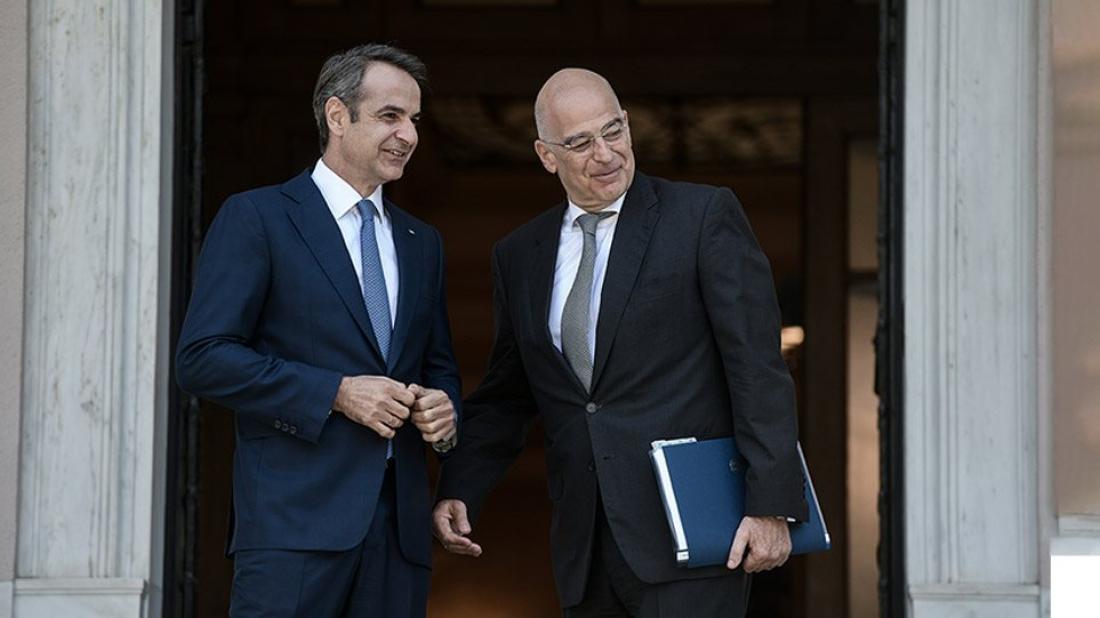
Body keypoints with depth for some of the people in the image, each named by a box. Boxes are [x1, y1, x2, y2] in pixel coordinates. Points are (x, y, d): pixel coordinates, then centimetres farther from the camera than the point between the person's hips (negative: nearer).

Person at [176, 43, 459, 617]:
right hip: (295, 519, -5)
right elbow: (202, 358, -7)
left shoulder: (421, 242, 20)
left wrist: (443, 408, 2)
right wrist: (336, 393, -14)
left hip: (400, 524, 6)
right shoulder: (256, 218, 1)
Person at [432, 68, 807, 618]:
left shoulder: (704, 216, -2)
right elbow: (504, 398, 21)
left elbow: (758, 370, -6)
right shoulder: (518, 257, 14)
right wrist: (458, 492, 5)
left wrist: (770, 506, -13)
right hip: (584, 548, 5)